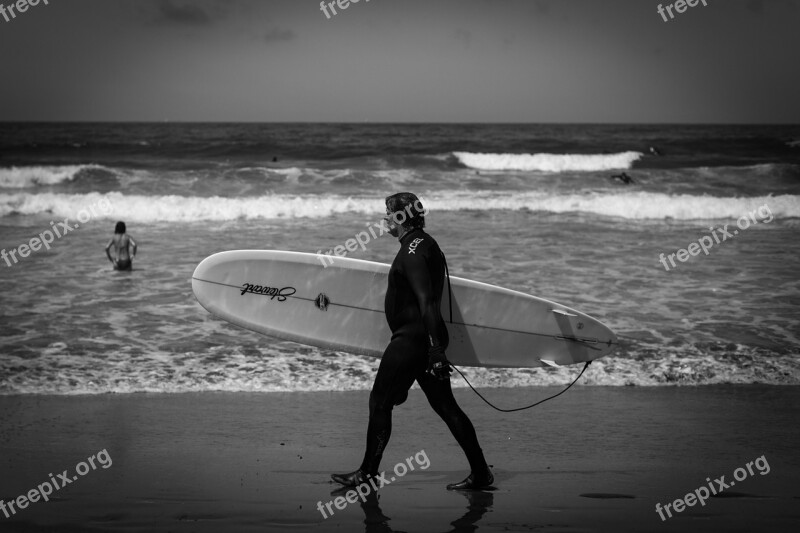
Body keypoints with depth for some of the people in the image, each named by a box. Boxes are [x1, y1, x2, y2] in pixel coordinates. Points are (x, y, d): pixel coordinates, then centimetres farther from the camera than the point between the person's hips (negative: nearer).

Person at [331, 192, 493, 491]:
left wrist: (435, 348, -27)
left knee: (380, 402, -1)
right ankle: (480, 472, 8)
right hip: (426, 339, 10)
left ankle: (368, 472, 5)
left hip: (412, 337, -10)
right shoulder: (424, 244, 17)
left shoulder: (413, 251, -15)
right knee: (444, 404, 9)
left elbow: (426, 301, -23)